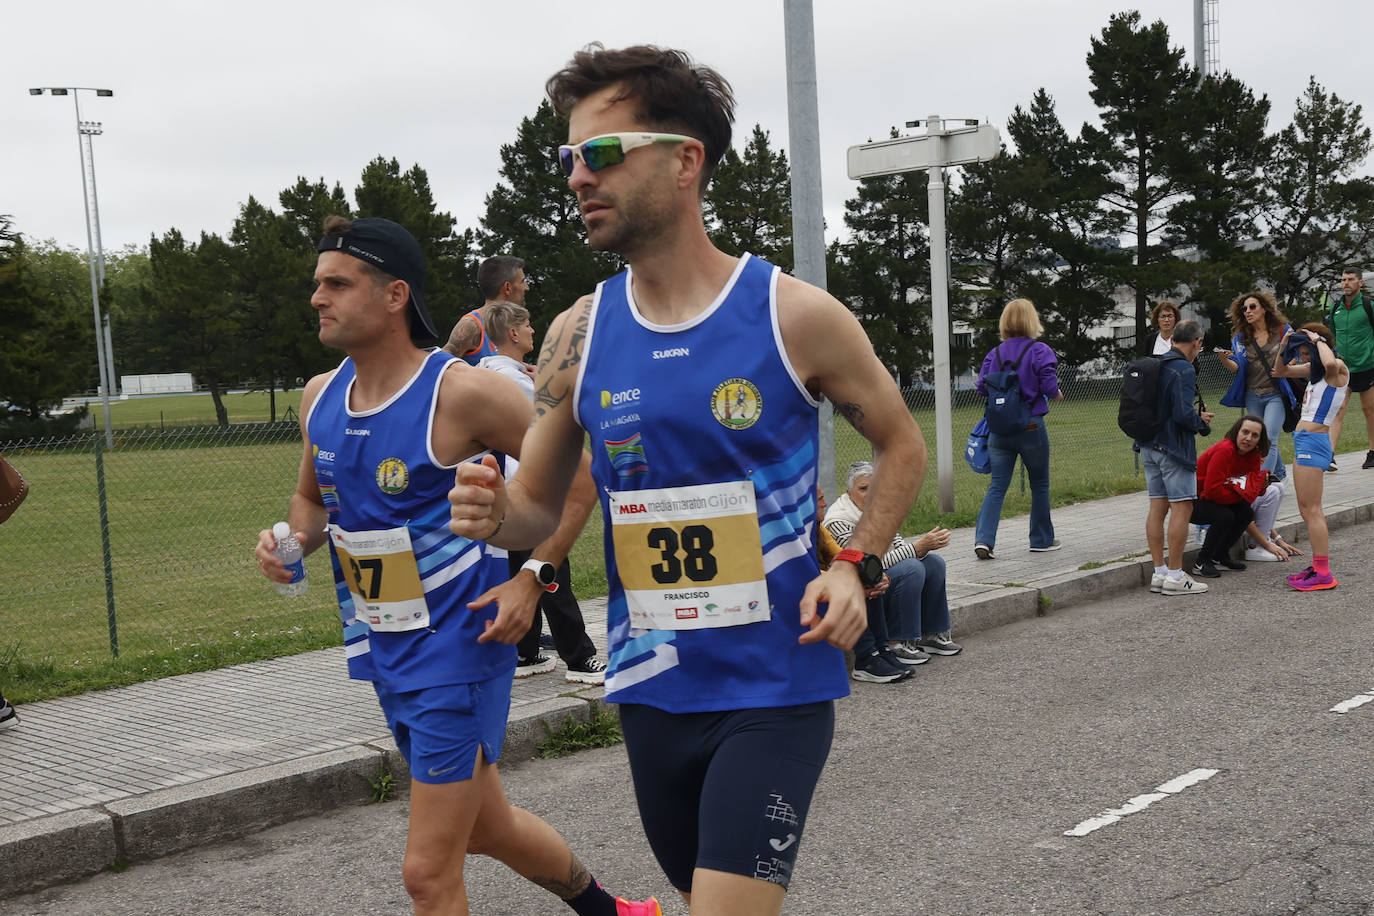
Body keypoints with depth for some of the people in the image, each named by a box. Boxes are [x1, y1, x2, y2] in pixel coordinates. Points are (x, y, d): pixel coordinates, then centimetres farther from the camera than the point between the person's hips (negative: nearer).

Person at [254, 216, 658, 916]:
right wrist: (292, 540, -2)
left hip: (459, 645, -8)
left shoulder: (463, 392, -18)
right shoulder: (320, 398, 3)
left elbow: (578, 477, -10)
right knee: (486, 827, 23)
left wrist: (531, 579, -18)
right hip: (385, 651, 8)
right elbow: (311, 498, 20)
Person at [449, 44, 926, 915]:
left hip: (776, 688, -4)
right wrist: (495, 514, -16)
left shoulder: (794, 314, -10)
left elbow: (902, 444, 5)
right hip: (652, 689, 4)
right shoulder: (579, 334, 0)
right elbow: (540, 504, 8)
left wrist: (856, 565, -10)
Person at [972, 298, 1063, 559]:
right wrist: (1057, 395, 8)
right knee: (1040, 485, 13)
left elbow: (982, 387, 3)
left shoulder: (994, 354, 3)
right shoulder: (1040, 351, -8)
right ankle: (1041, 540, 22)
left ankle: (983, 539, -10)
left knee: (997, 485, 4)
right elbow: (1050, 387, -14)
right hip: (1031, 428, -3)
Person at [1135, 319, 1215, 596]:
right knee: (1182, 507, -3)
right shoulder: (1184, 370, -14)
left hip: (1149, 446, 8)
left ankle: (1159, 572, 13)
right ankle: (1175, 576, -3)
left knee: (1158, 506, 10)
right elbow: (1183, 414, -23)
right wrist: (1201, 421, -2)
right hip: (1173, 448, -8)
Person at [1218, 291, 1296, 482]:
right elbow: (1237, 366, -6)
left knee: (1268, 439, -15)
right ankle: (1279, 474, 33)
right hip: (1253, 396, 4)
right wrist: (1224, 359, -28)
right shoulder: (1241, 337, 4)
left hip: (1276, 394, -4)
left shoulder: (1283, 330, -2)